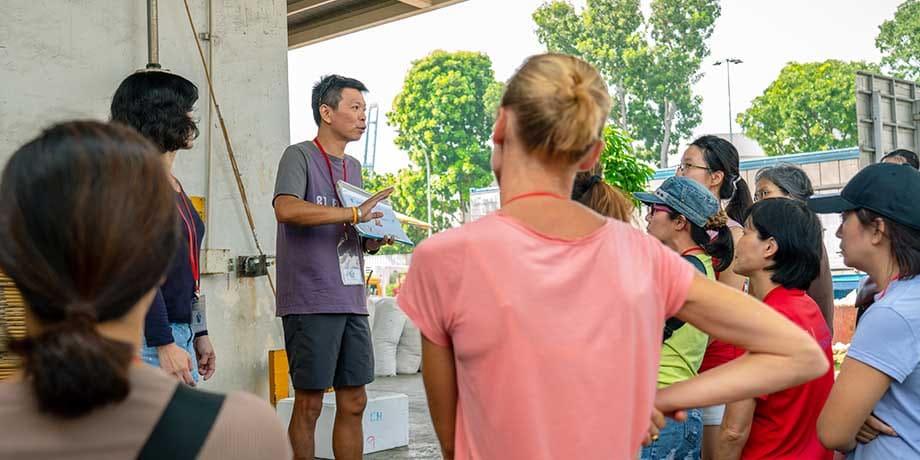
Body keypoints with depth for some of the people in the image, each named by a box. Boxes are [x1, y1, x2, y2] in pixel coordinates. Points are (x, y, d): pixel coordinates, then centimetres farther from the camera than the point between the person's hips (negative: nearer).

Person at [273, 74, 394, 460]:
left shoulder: (353, 167, 19)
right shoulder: (299, 156, -4)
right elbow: (286, 209, -25)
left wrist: (373, 241, 4)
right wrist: (355, 214, -24)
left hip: (351, 301, 7)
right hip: (311, 301, -7)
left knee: (353, 403, 10)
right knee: (309, 404, -1)